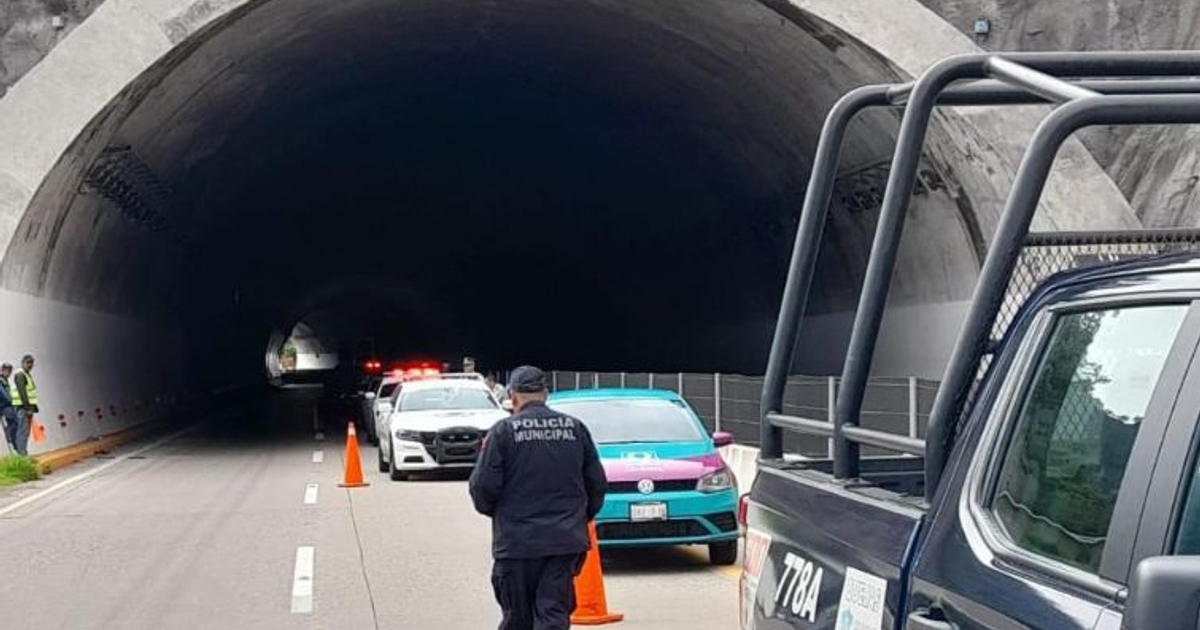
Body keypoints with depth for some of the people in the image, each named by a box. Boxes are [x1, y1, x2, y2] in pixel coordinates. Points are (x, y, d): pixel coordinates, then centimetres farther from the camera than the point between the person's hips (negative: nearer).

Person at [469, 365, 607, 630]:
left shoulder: (504, 431, -6)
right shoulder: (576, 428, 6)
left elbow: (483, 485, -8)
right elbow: (597, 483, 9)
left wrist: (492, 510, 13)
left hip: (518, 541, -2)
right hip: (566, 540, 2)